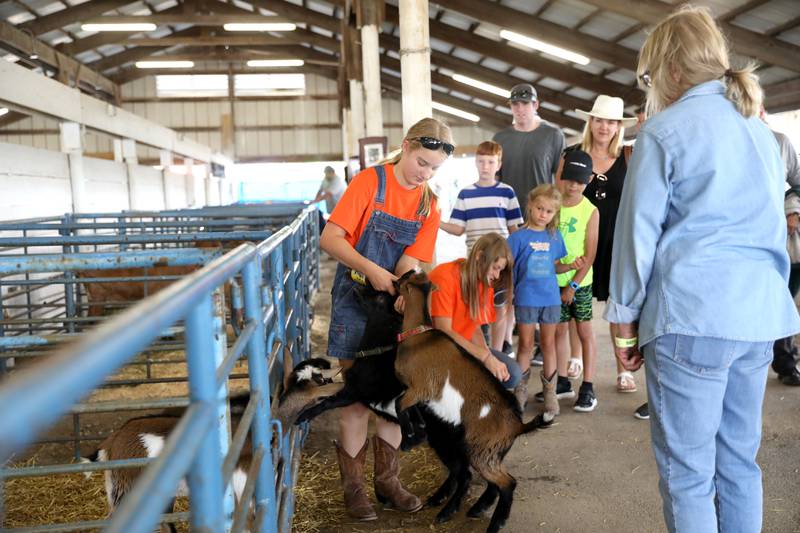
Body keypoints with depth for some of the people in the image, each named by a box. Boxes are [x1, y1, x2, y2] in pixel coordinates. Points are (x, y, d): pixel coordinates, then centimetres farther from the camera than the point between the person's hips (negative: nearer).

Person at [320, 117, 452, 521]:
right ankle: (353, 487, 18)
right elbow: (330, 239, -17)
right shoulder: (370, 181, -11)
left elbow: (409, 263, -6)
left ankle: (386, 479, 27)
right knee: (358, 400, 1)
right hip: (355, 305, -4)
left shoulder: (429, 205, 2)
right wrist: (372, 271, -29)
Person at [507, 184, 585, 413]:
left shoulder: (555, 236, 6)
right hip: (525, 298, -3)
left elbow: (556, 266, 12)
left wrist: (571, 265, -6)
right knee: (526, 345, 6)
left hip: (550, 297, 3)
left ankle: (550, 392, 20)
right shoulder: (519, 236, -5)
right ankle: (520, 390, 19)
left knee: (549, 344, 10)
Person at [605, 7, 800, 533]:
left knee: (688, 473, 2)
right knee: (739, 461, 16)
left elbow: (638, 233, -6)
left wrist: (624, 321, 2)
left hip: (691, 317, -7)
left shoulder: (665, 129, -4)